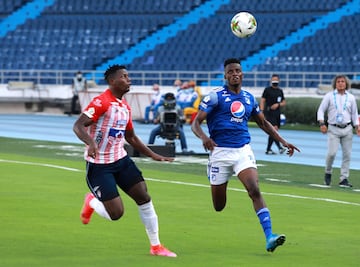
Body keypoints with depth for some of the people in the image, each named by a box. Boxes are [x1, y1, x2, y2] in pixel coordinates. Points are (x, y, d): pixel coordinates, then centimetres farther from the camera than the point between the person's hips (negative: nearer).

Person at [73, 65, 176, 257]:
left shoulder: (125, 107, 10)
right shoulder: (102, 102, -16)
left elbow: (130, 137, 23)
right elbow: (78, 126, -24)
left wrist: (153, 155, 17)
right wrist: (91, 143, -42)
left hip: (121, 160, 8)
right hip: (99, 165, -8)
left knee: (144, 198, -1)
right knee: (116, 213, -12)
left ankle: (156, 246, 10)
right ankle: (91, 202, 23)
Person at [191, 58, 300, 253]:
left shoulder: (249, 98, 12)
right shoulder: (216, 96, -2)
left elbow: (263, 123, 27)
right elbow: (195, 123, -6)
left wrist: (283, 142, 19)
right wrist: (204, 137, -28)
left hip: (243, 150, 2)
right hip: (220, 151, -2)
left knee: (255, 191, -20)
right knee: (218, 207, 2)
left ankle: (269, 237, -30)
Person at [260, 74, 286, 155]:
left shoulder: (280, 91, 14)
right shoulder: (267, 90, -1)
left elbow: (284, 103, 17)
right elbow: (262, 101, -3)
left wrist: (278, 104, -5)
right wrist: (261, 112, -12)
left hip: (277, 113, 6)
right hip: (269, 112, -6)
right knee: (275, 128, -20)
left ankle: (268, 149, 13)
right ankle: (279, 147, -25)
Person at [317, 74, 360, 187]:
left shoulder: (351, 97, 10)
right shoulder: (329, 96, 3)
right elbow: (321, 110, 3)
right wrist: (322, 123, -11)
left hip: (347, 129, 3)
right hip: (333, 129, -3)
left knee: (347, 154, 0)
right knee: (332, 152, -15)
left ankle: (344, 179, 5)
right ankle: (328, 173, 10)